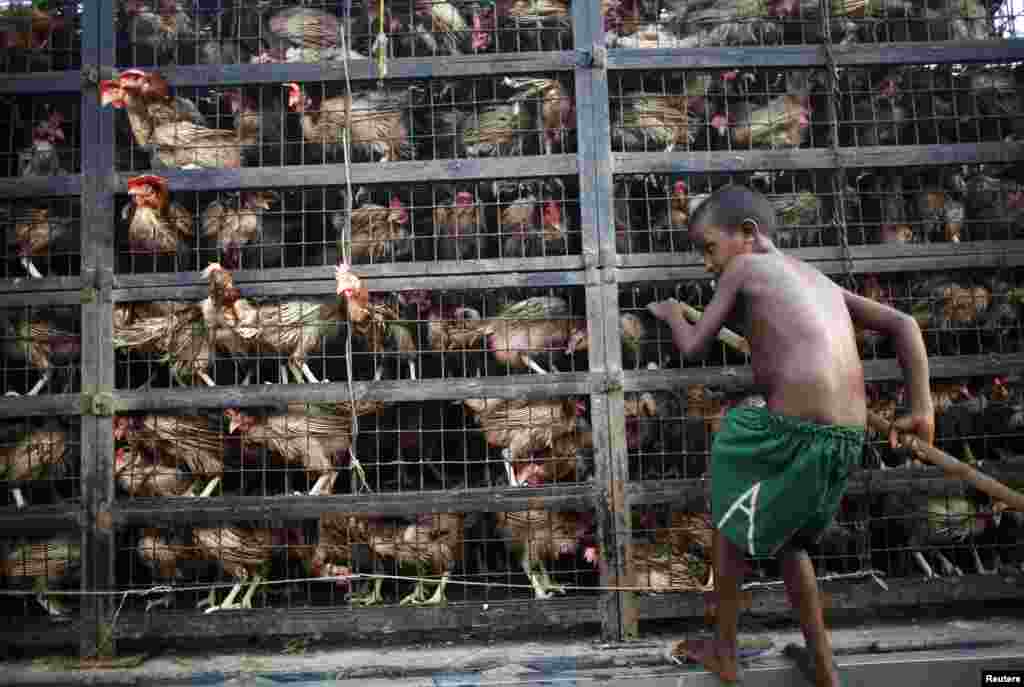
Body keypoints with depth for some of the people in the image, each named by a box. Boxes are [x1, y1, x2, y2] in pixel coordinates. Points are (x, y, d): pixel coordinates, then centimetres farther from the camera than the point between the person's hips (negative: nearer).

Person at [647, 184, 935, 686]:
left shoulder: (744, 267, 3)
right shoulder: (821, 281, 22)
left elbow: (693, 348, 7)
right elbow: (903, 325, 19)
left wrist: (671, 314, 28)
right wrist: (922, 410, 16)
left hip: (794, 432, -7)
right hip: (847, 439, 7)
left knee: (730, 527, 17)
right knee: (787, 537, 28)